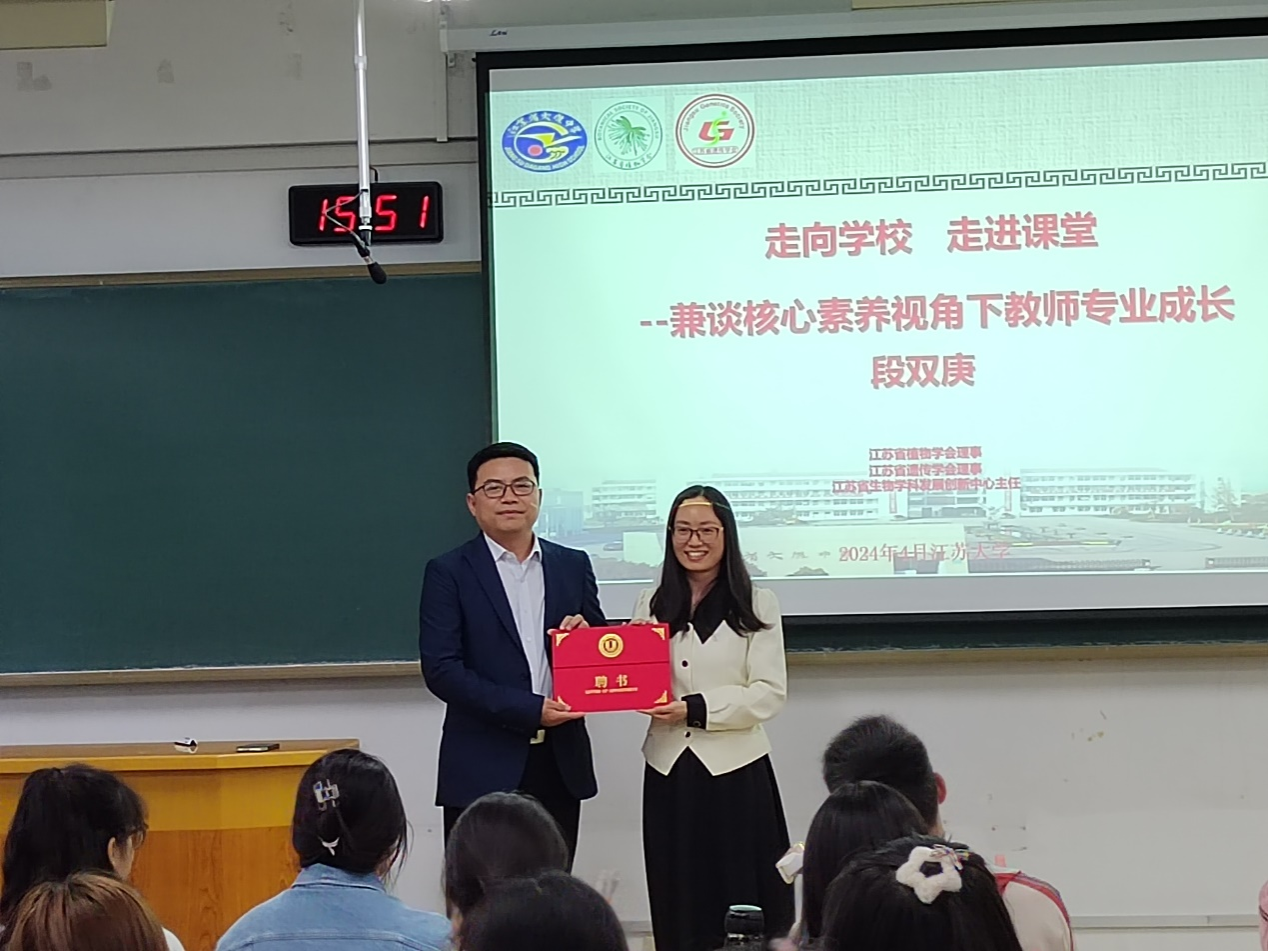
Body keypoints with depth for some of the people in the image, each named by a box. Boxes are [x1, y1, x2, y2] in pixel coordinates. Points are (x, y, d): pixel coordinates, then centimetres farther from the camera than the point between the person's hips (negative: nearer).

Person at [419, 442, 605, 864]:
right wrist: (529, 710, -17)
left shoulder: (573, 565, 11)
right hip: (483, 769, -4)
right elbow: (441, 670, -9)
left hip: (561, 765, 4)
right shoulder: (448, 573, -1)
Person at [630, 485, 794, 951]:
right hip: (669, 771, 3)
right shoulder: (651, 606, 11)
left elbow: (769, 694, -8)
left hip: (736, 771, -3)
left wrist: (696, 709, -18)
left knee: (743, 901, -1)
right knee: (679, 906, 6)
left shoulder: (757, 605, -1)